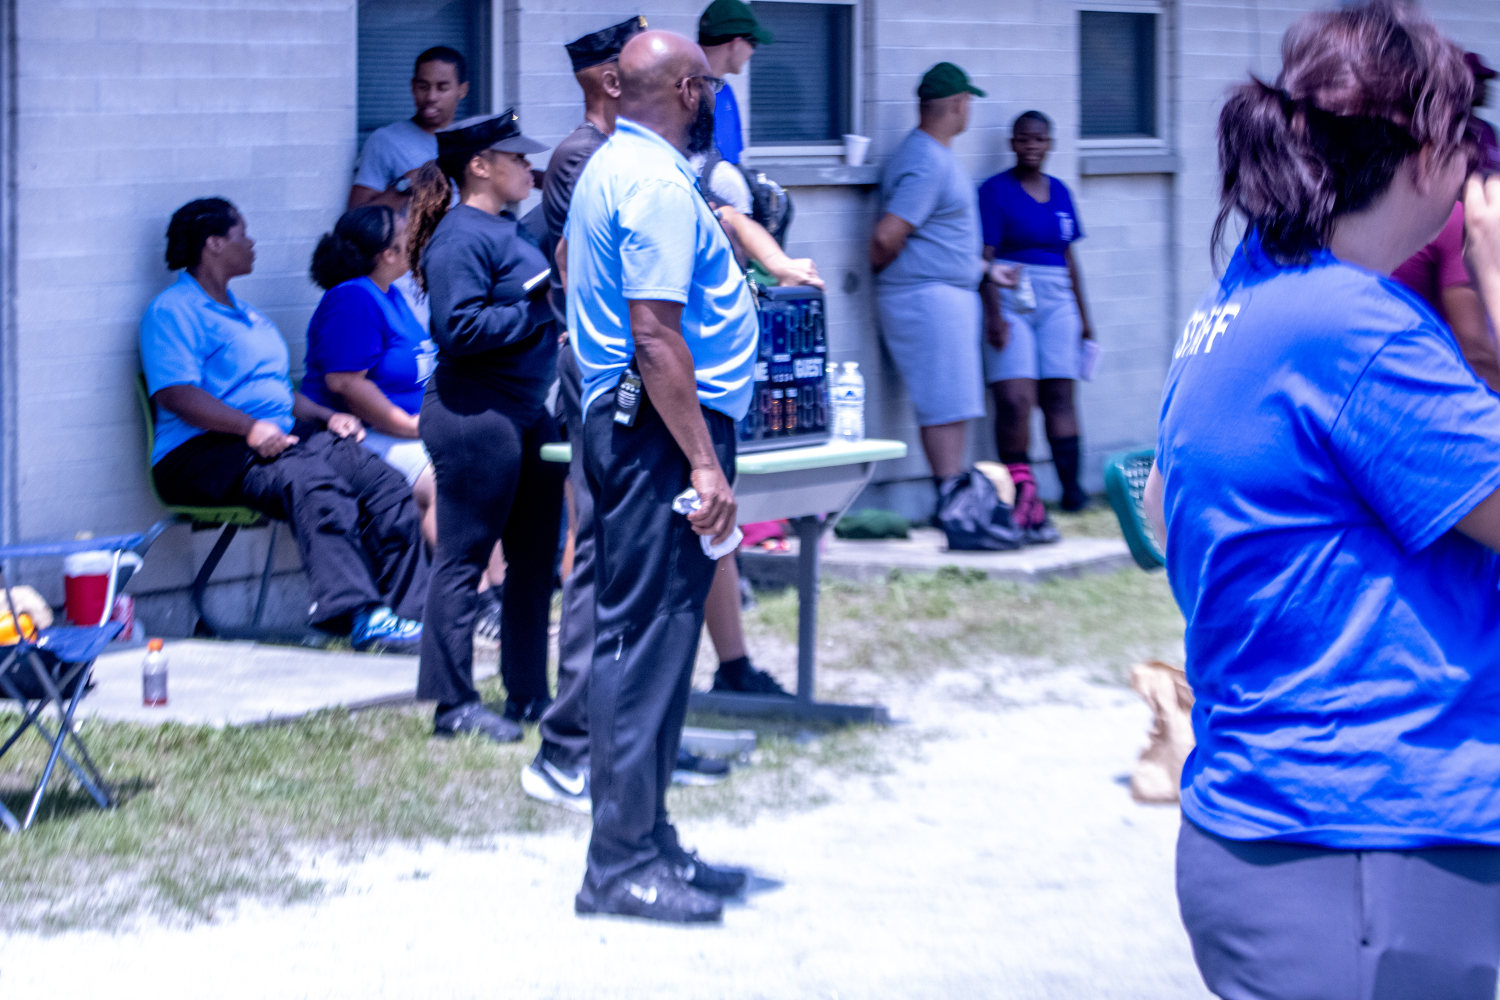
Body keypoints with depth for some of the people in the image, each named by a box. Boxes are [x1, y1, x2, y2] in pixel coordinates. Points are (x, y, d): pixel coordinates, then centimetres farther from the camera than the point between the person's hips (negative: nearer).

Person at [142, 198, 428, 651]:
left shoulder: (245, 314, 31)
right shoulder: (173, 310, 0)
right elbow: (175, 393, -14)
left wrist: (327, 417, 11)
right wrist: (251, 427, -24)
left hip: (282, 439, 9)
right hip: (205, 451, -9)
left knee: (385, 482, -15)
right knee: (310, 481, -37)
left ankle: (408, 611, -22)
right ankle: (358, 613, -48)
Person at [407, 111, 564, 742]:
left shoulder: (510, 230, 16)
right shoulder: (459, 237, -14)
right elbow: (461, 329, -22)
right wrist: (541, 312, -17)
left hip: (529, 414, 10)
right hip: (476, 414, -10)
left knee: (535, 558, 13)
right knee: (464, 558, -3)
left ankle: (529, 692, 21)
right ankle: (454, 703, 1)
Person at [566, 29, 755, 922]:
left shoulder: (611, 167, 16)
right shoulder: (658, 184, -16)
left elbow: (571, 264, 31)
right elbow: (656, 337, -22)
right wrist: (705, 464, -24)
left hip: (624, 425, 11)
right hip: (663, 431, -11)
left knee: (646, 636, 14)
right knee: (648, 638, -9)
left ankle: (647, 842, 20)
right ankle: (622, 863, -7)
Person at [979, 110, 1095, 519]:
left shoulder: (1059, 191, 15)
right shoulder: (995, 191, -2)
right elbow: (985, 257, -7)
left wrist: (1082, 315, 20)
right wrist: (993, 314, -16)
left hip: (1056, 303, 5)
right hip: (1011, 304, -5)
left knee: (1059, 396, 0)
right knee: (1014, 400, -13)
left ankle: (1071, 487, 1)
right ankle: (1020, 490, -5)